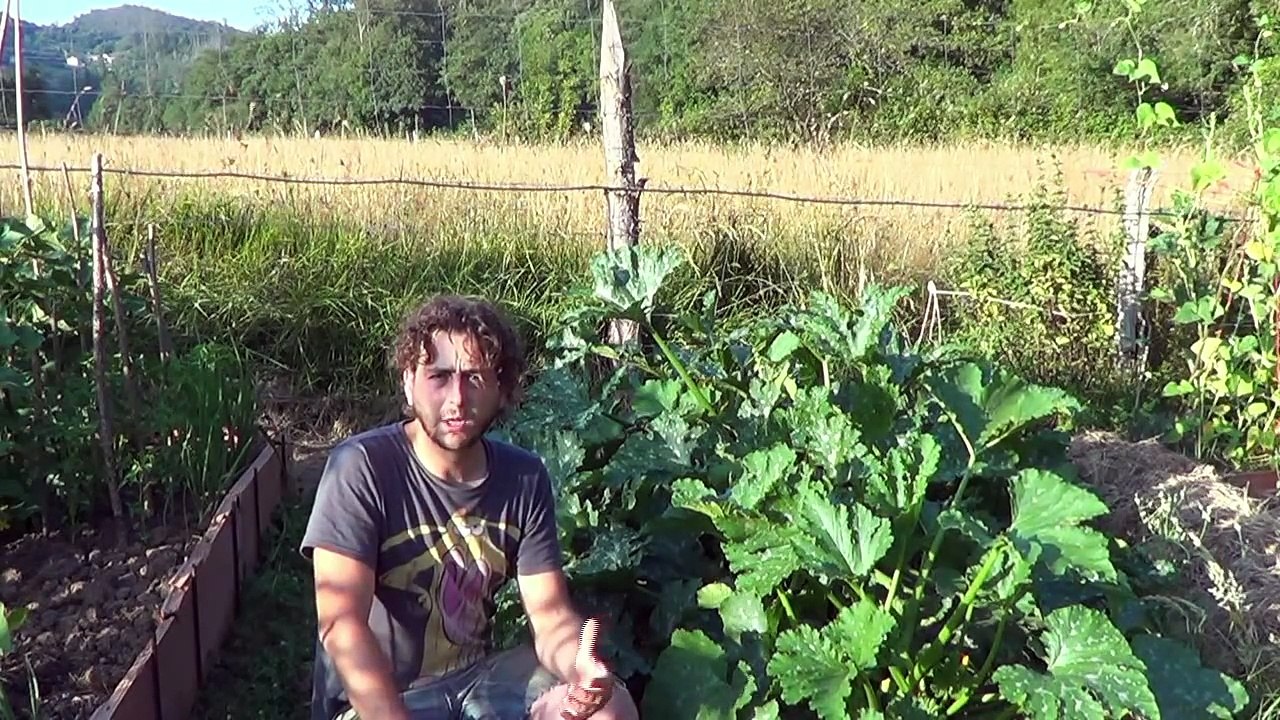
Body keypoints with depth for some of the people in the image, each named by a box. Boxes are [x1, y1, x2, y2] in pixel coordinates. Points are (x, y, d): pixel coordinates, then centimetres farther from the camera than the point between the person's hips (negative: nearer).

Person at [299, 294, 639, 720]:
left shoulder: (524, 478, -4)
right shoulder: (361, 467, -19)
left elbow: (550, 614, -5)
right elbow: (341, 624, -24)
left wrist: (581, 670, -27)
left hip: (478, 676, 6)